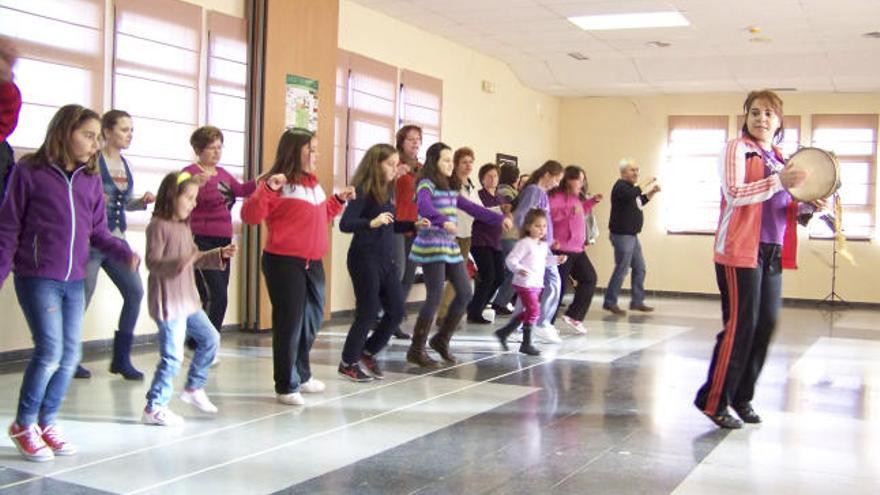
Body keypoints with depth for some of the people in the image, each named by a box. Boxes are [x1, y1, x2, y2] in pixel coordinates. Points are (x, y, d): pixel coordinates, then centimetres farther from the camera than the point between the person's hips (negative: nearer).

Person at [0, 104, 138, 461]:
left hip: (74, 281, 5)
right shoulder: (29, 172, -5)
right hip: (37, 278, -5)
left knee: (71, 355, 7)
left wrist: (124, 253, -7)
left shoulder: (91, 180, 7)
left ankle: (47, 422, 26)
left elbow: (98, 232, 10)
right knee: (50, 351, -10)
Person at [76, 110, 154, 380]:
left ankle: (121, 358, 10)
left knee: (135, 291, -1)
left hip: (117, 239, 7)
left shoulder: (124, 164, 12)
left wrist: (142, 201, 2)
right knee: (82, 298, -2)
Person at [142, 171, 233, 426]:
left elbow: (195, 257, 21)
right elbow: (152, 262, -21)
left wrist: (220, 254, 9)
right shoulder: (158, 226, -14)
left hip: (187, 300, 10)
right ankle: (154, 408, 6)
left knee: (210, 338, 15)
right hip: (168, 303, -9)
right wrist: (179, 264, -35)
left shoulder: (184, 227, 14)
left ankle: (194, 388, 30)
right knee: (172, 356, -6)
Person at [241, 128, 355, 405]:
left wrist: (339, 200, 19)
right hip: (284, 263, -9)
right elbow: (250, 216, -21)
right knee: (289, 323, -1)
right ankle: (286, 386, 12)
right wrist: (267, 188, -32)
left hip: (312, 263, 9)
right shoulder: (277, 185, -12)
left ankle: (301, 375, 35)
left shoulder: (313, 184, 15)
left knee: (312, 320, 18)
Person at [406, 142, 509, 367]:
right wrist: (444, 221, -44)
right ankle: (416, 350, 2)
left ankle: (441, 339, 21)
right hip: (432, 247, -8)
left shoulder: (449, 188, 18)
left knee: (465, 293, 6)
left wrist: (499, 218, 17)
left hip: (450, 246, 8)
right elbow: (424, 206, -28)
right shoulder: (426, 184, -7)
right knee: (434, 298, -9)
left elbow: (472, 208, 22)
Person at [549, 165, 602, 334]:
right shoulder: (557, 196, -13)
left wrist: (592, 202, 25)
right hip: (562, 249, -10)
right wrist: (570, 210, -35)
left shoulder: (577, 198, 16)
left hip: (577, 249, 10)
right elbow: (547, 213, -30)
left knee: (589, 279, 13)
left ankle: (573, 315, 18)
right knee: (559, 285, -7)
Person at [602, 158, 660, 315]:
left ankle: (637, 301, 19)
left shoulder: (630, 187, 17)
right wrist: (647, 183, -23)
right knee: (621, 269, -8)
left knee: (639, 268, 12)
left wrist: (652, 192, 14)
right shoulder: (620, 186, -12)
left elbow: (639, 203, 28)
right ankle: (610, 302, 0)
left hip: (632, 235, 10)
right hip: (622, 235, -10)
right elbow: (632, 195, -33)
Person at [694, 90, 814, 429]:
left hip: (772, 252, 7)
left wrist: (806, 208, 2)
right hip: (740, 248, -7)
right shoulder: (737, 149, -2)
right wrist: (778, 181, -23)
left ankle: (741, 397, 19)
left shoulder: (780, 159, 19)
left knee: (766, 324, 6)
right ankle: (714, 400, 2)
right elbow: (734, 193, -16)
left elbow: (784, 208, 23)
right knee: (740, 325, -8)